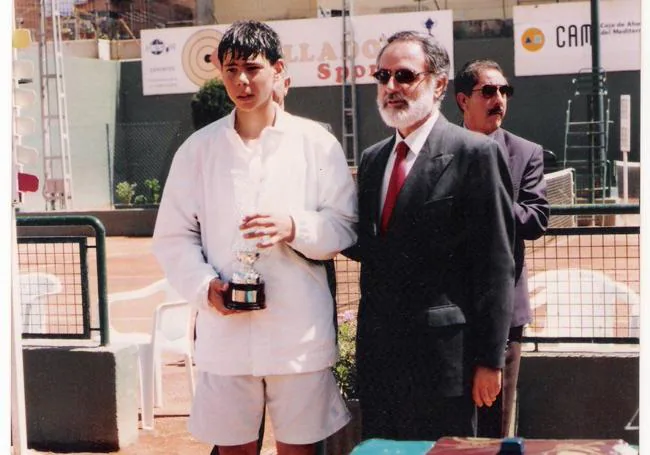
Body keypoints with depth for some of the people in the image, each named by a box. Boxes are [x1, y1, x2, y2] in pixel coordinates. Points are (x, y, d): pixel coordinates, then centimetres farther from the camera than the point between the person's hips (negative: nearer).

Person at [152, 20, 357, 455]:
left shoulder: (316, 142, 2)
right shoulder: (198, 148, 6)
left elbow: (345, 227, 1)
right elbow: (173, 236, 6)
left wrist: (294, 227, -18)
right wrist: (204, 285, -11)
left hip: (300, 332, -1)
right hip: (225, 331, 1)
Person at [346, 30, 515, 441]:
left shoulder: (474, 153, -8)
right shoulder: (372, 158, 13)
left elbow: (495, 264, -11)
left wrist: (490, 359, -13)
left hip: (441, 356, -6)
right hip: (378, 354, 6)